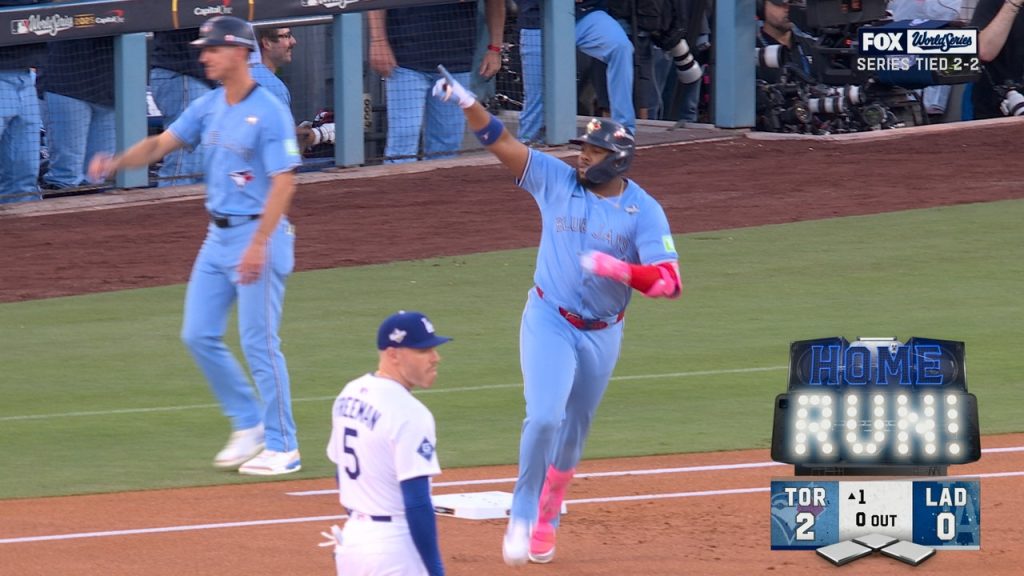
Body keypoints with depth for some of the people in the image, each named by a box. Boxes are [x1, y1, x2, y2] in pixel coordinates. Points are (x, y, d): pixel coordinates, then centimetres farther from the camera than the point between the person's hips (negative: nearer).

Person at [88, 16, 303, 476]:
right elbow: (161, 144, 6)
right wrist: (116, 163, -13)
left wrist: (258, 244, -26)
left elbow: (283, 182, -19)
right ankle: (249, 426, 21)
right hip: (218, 235, 8)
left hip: (258, 235, -8)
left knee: (259, 342, -6)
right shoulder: (207, 108, 9)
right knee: (198, 335, 7)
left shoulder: (269, 112, -15)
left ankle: (282, 447, 2)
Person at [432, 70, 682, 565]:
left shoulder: (644, 212, -10)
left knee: (573, 433, 13)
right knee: (544, 416, -20)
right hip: (549, 320, -1)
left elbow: (669, 283, -18)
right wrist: (467, 104, -27)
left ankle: (545, 521, 33)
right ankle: (521, 517, -9)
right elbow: (499, 142, -10)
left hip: (602, 334, 1)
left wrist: (620, 268, -34)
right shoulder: (557, 180, -5)